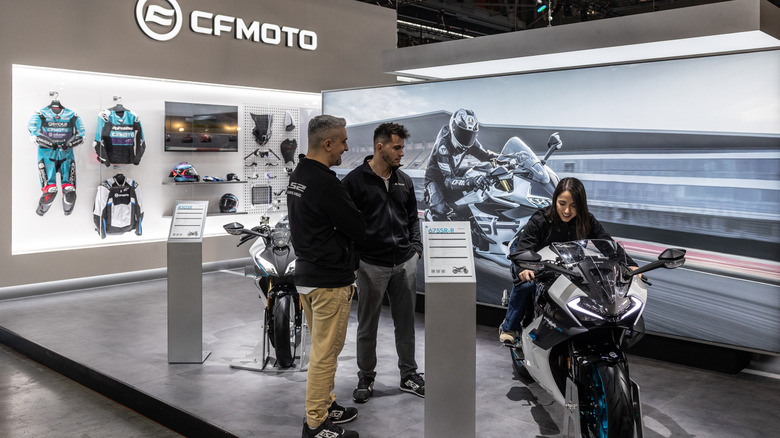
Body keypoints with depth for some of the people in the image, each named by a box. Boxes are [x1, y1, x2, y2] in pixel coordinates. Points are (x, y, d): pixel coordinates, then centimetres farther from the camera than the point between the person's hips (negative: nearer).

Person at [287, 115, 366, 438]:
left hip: (306, 274, 10)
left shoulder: (296, 176, 9)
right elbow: (358, 230, -17)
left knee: (323, 347, 20)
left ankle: (324, 405, 33)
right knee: (325, 352, 1)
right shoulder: (326, 184, -22)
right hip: (330, 280, -10)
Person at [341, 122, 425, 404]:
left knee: (406, 323, 12)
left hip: (405, 263, 4)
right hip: (371, 265, -4)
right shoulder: (354, 180, -7)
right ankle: (366, 378, 24)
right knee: (367, 326, 8)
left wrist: (416, 249, 7)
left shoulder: (404, 181, 9)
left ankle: (409, 376, 26)